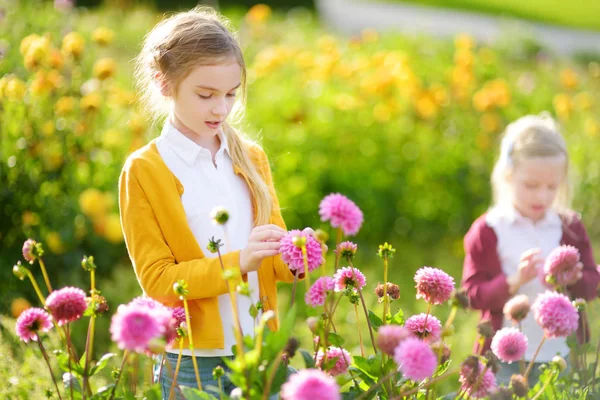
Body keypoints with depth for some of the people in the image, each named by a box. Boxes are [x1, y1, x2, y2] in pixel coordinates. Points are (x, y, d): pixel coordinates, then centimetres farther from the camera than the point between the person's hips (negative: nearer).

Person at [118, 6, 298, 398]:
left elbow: (272, 261, 11)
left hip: (260, 355, 4)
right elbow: (157, 278, -9)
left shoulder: (251, 157, 10)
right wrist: (237, 263, -20)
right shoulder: (143, 171, -5)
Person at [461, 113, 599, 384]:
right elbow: (473, 294, -7)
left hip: (561, 354, 3)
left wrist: (573, 277, -16)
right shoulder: (487, 230, -4)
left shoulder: (570, 227, 7)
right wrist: (514, 281, -23)